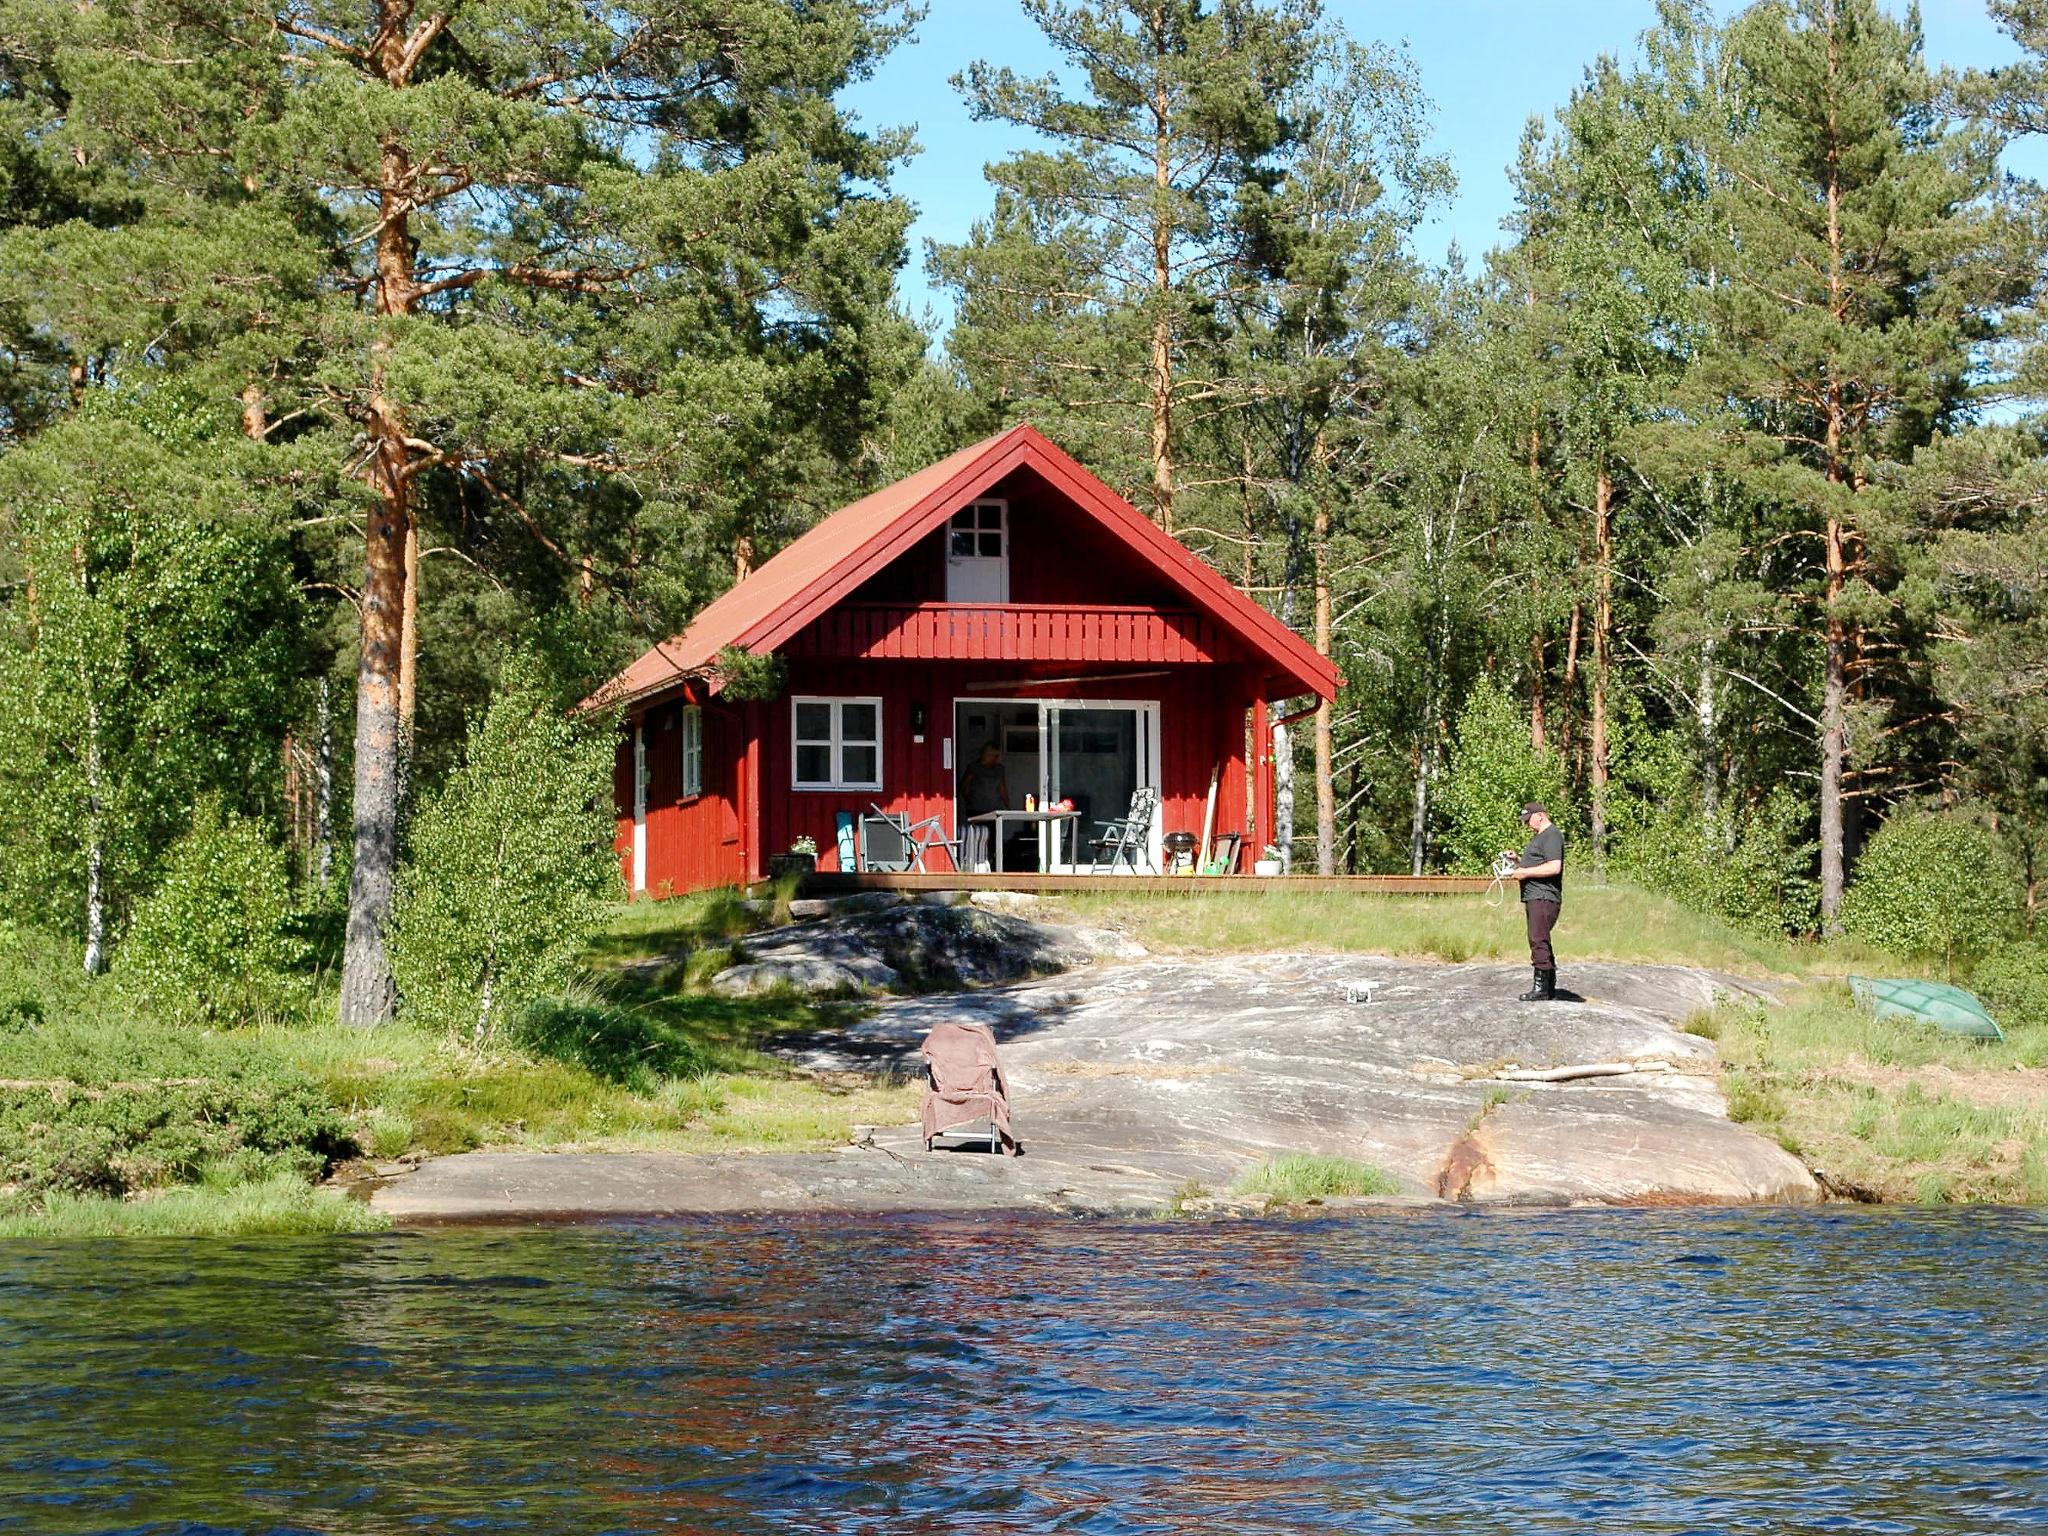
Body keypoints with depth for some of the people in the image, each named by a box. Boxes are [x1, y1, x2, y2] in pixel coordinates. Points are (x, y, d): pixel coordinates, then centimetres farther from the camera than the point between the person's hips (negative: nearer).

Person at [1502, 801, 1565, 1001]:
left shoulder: (1552, 836, -11)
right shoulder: (1540, 836, 23)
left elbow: (1554, 867, -22)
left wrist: (1525, 872, -17)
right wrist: (1518, 858, 16)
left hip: (1544, 898, -11)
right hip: (1535, 898, 11)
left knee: (1538, 941, -13)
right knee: (1541, 942, 13)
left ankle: (1541, 988, -14)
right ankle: (1550, 988, 19)